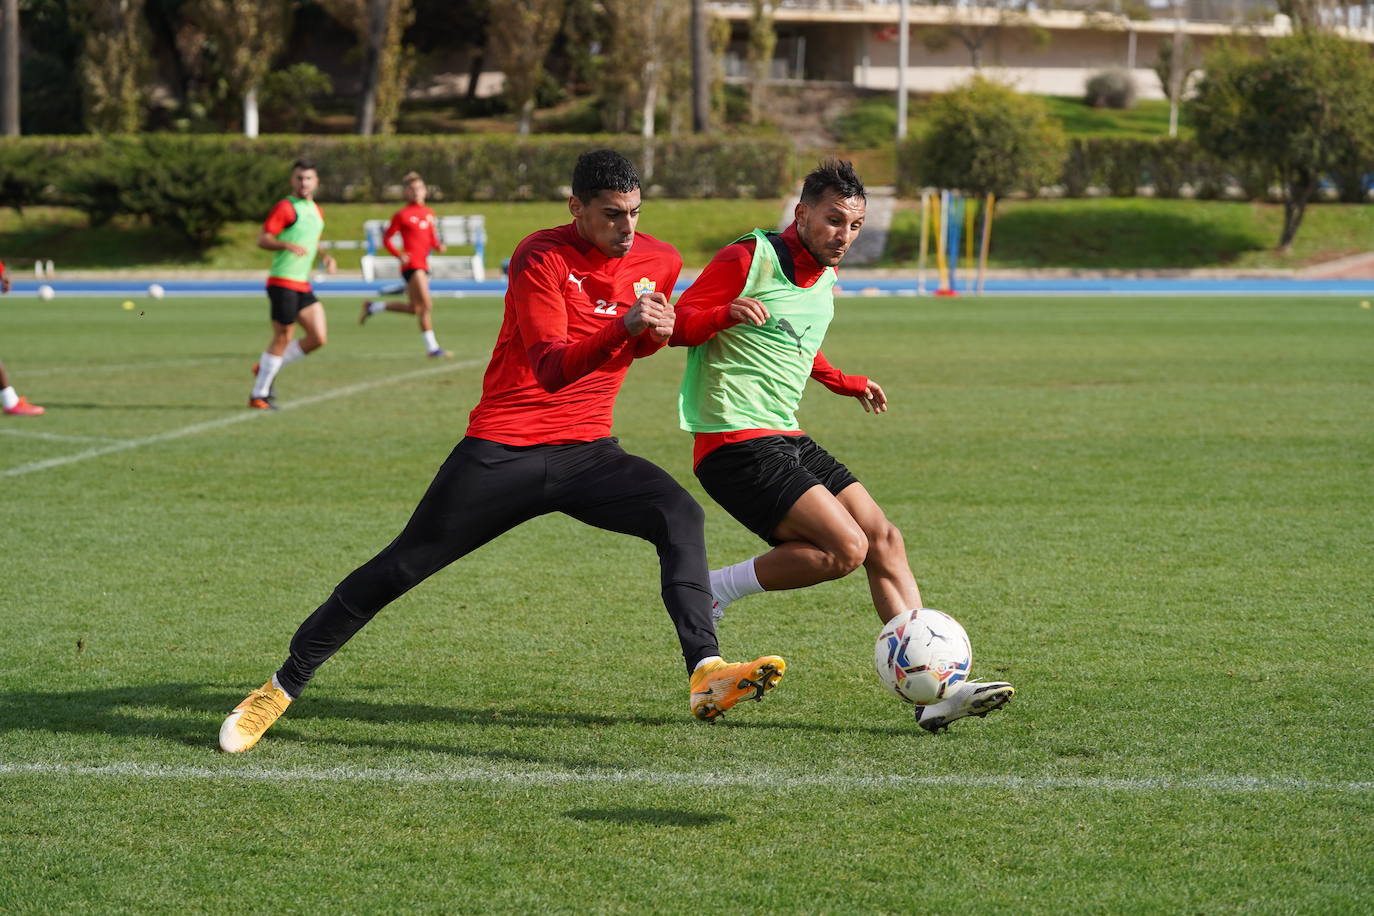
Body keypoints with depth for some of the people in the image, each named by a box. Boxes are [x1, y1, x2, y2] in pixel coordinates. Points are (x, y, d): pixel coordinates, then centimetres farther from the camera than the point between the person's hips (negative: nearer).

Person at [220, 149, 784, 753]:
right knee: (402, 566, -2)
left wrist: (655, 333, 2)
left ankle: (705, 674, -30)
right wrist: (625, 327, -40)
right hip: (504, 449, -4)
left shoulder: (661, 262, 3)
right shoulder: (541, 258, -14)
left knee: (681, 517, -23)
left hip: (587, 452, 4)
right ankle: (282, 687, 11)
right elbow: (550, 369, -26)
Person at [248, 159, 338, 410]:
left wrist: (325, 257, 12)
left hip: (303, 285, 8)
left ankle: (267, 369, 16)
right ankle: (258, 395, 4)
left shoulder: (316, 211, 17)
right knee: (283, 339, -7)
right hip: (283, 283, -8)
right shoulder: (285, 207, -7)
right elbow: (262, 240, -13)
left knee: (318, 338, -1)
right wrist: (287, 245, -30)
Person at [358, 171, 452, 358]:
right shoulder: (402, 215, -4)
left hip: (423, 265, 8)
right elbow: (386, 238, -1)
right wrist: (399, 255, -16)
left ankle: (373, 306, 31)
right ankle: (432, 346, -14)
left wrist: (438, 246, -1)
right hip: (411, 264, -8)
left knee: (414, 309, 15)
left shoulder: (429, 213, 14)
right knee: (426, 305, -16)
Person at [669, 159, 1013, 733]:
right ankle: (715, 592, -6)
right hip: (734, 443, -9)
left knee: (884, 541, -1)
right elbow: (679, 325, -14)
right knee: (846, 547, -21)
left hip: (786, 440, 9)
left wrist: (843, 383, 42)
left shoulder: (824, 276, 16)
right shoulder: (751, 258, -11)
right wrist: (729, 312, -33)